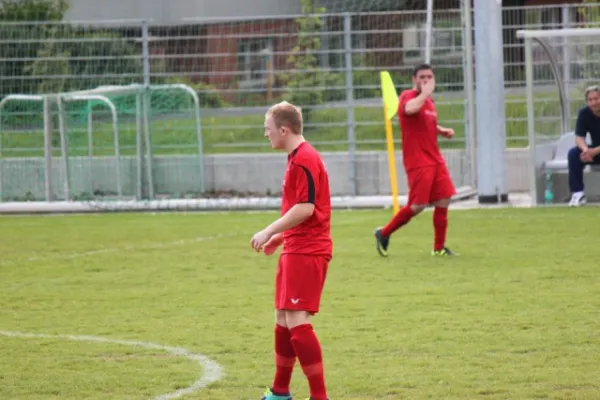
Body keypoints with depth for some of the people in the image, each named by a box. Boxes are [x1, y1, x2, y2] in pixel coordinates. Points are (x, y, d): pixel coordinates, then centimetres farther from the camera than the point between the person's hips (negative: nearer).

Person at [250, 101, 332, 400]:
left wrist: (270, 232, -17)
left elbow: (305, 208, -23)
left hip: (306, 252, -11)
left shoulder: (304, 160, -17)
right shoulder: (297, 158, 16)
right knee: (283, 320, 16)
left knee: (297, 321, -12)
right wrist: (280, 236, 21)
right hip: (295, 249, 11)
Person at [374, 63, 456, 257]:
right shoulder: (408, 96, -10)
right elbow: (409, 109, -36)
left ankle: (439, 247, 10)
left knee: (443, 200, 2)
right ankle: (384, 234, 9)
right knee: (418, 205, -9)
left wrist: (442, 130, 14)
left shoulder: (428, 101, 15)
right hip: (417, 161, -8)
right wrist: (425, 93, -22)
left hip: (435, 159, 8)